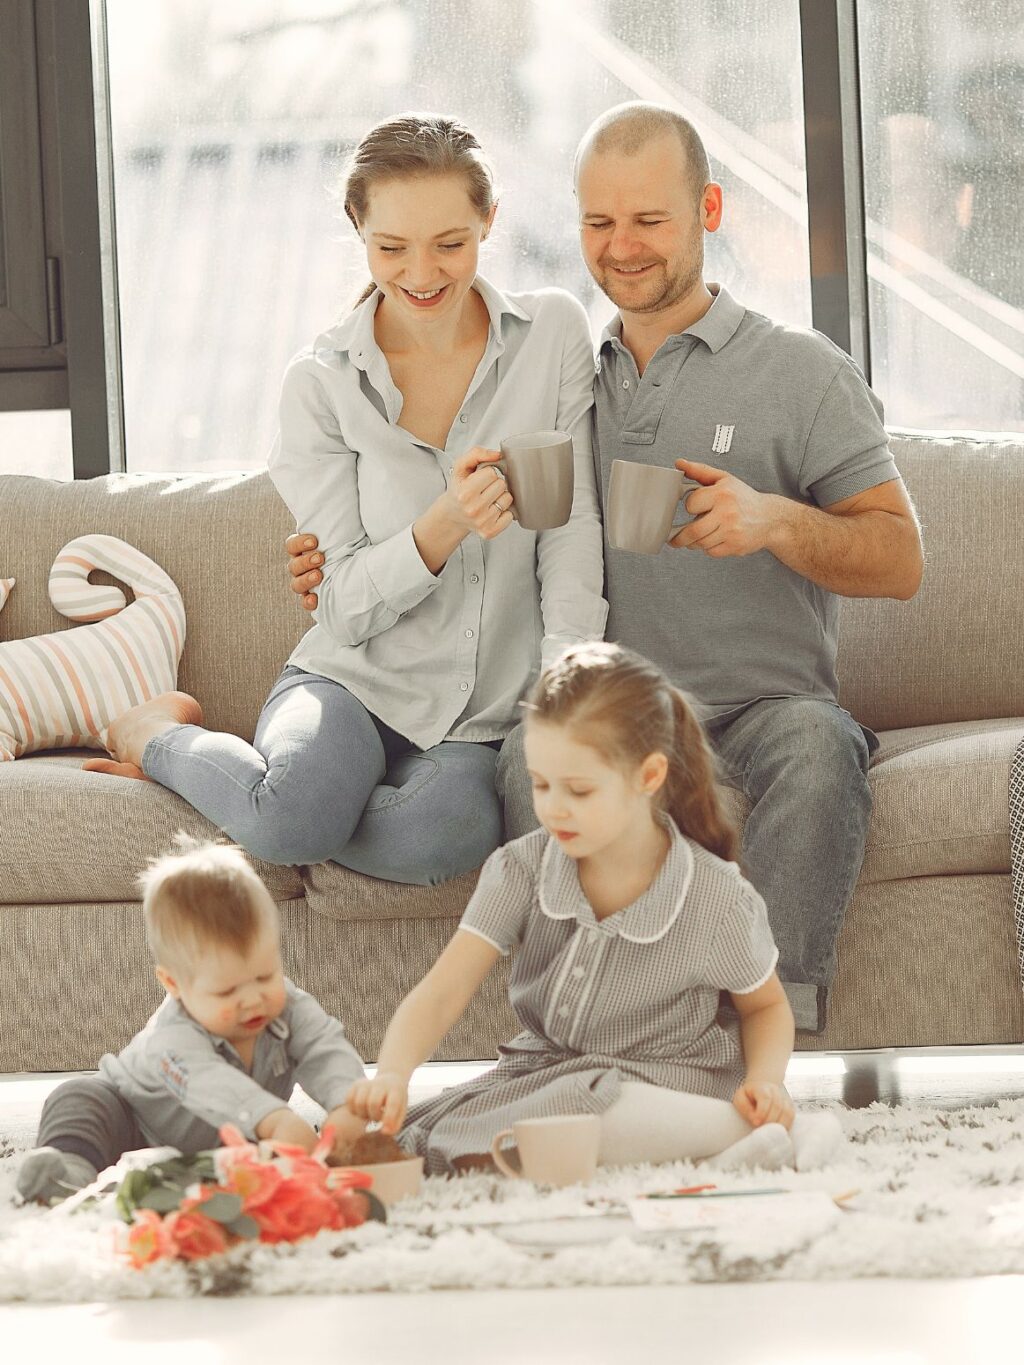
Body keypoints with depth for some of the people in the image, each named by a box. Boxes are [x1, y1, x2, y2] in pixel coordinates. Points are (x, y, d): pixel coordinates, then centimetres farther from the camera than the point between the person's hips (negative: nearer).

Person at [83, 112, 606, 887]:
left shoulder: (553, 336, 0)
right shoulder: (322, 384, -2)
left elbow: (573, 532, -3)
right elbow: (347, 606, -5)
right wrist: (445, 526, -25)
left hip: (491, 719, 0)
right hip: (356, 682, 0)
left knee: (435, 838, -36)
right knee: (293, 820, -35)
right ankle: (165, 738, 1)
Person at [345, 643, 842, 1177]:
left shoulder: (716, 901, -13)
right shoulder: (521, 871, -8)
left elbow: (766, 1007, 7)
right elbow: (441, 993, -16)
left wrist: (765, 1082, -15)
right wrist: (392, 1075, -35)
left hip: (666, 1086, -5)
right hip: (543, 1069, 5)